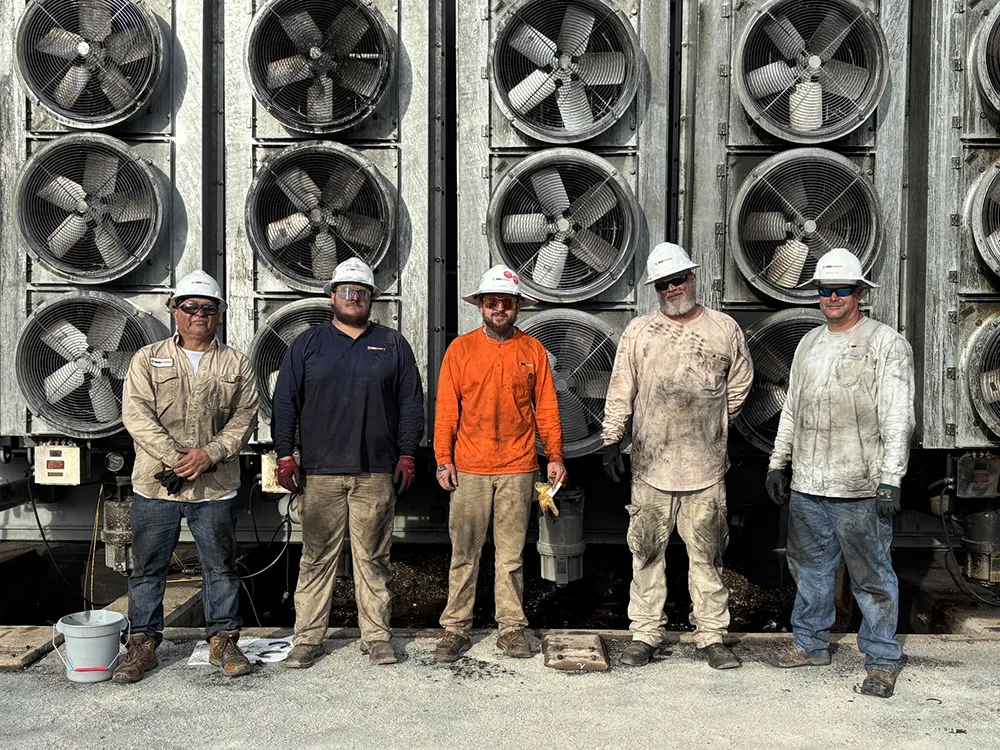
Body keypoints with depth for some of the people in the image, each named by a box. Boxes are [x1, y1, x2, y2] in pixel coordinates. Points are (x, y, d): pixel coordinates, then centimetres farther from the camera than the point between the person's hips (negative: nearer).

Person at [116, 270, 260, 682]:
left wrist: (210, 454, -14)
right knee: (147, 567, 8)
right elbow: (137, 415, -5)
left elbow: (245, 417, 1)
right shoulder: (147, 359, 5)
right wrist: (173, 458, -15)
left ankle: (223, 640, 21)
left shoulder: (236, 364, 7)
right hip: (156, 483, 0)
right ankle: (142, 644, 21)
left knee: (221, 566, 8)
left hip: (216, 486, 0)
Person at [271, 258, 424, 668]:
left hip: (376, 473, 0)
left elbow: (411, 402, 9)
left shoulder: (392, 345, 11)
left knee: (373, 558, 5)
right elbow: (285, 401, 8)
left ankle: (376, 636, 14)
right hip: (319, 473, 0)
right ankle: (308, 638, 13)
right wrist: (285, 455, 0)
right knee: (316, 557, 3)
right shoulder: (308, 343, 10)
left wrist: (407, 454, 1)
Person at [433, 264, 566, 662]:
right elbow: (446, 409, 3)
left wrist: (555, 456, 3)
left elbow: (546, 408, 8)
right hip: (469, 469, 0)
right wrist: (443, 459, -3)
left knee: (511, 554, 7)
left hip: (518, 469, 1)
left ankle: (511, 628, 17)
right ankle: (456, 628, 14)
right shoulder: (461, 349, 4)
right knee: (464, 552, 4)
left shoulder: (533, 350, 7)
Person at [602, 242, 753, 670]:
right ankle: (645, 633, 17)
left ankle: (711, 636, 17)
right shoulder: (639, 331, 5)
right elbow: (620, 393, 6)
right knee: (647, 552, 6)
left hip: (705, 467, 0)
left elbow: (739, 385, 18)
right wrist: (612, 440, 0)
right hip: (650, 463, 1)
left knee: (706, 555, 6)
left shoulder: (725, 330, 5)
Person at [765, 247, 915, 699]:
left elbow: (898, 419, -10)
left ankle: (882, 661, 15)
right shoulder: (809, 343, 14)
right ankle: (811, 644, 31)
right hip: (807, 485, 6)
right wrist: (777, 464, 15)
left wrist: (890, 481, -16)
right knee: (810, 568, 16)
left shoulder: (886, 344, -4)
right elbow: (791, 409, 19)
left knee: (872, 576, 2)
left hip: (860, 489, -6)